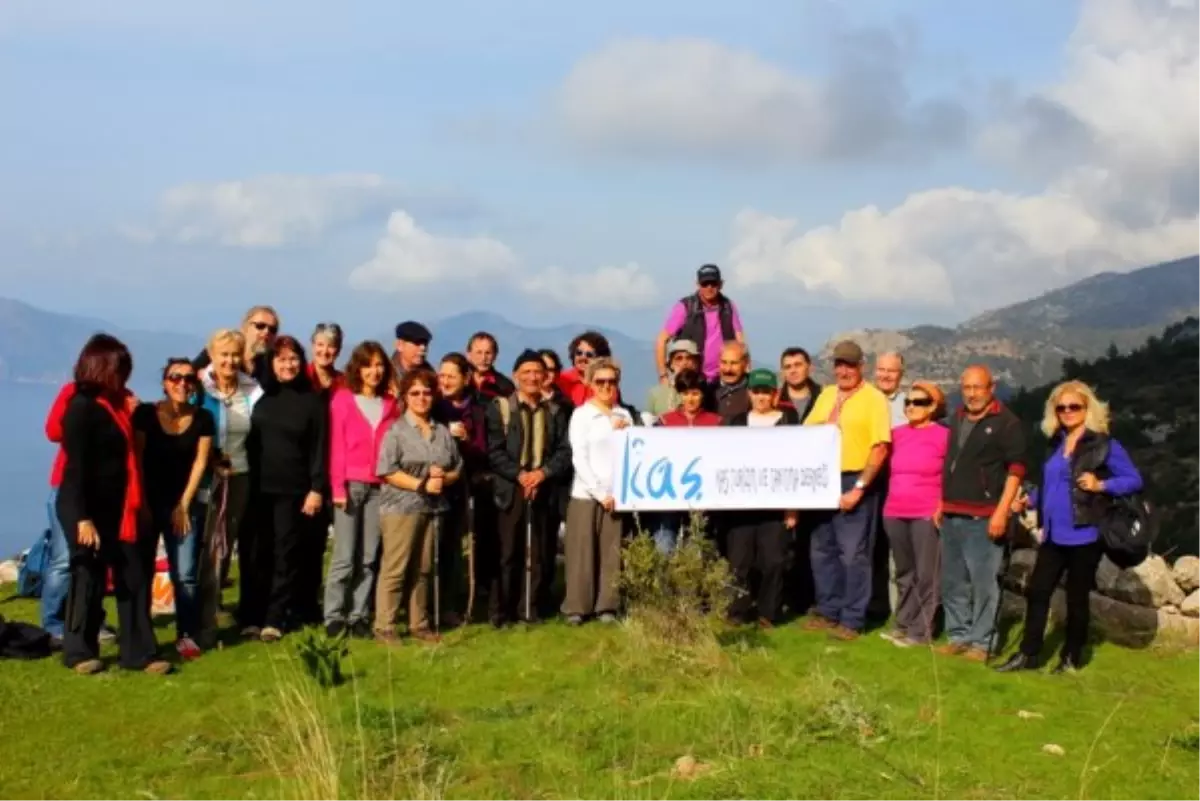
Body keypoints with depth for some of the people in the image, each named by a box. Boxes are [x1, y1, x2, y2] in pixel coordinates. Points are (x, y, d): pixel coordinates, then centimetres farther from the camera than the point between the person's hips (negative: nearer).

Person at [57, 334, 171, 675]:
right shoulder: (82, 406, -15)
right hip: (89, 509, -8)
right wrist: (82, 517, -23)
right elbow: (76, 467, -20)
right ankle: (79, 652, 18)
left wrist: (130, 414, 10)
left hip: (119, 508, 8)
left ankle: (139, 652, 11)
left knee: (134, 578, 6)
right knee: (89, 579, 3)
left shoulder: (114, 404, 11)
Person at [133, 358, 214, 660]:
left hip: (185, 504, 0)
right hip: (149, 501, 0)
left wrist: (184, 504, -3)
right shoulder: (145, 414, -4)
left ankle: (187, 635, 0)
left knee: (186, 574, -6)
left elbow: (200, 462, 0)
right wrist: (141, 504, -6)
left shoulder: (203, 418, 0)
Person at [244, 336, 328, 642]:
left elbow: (319, 448, 1)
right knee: (256, 554, 2)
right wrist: (246, 481, -4)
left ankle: (275, 619, 7)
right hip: (258, 487, 1)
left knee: (286, 554, 2)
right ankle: (251, 617, 10)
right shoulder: (261, 396, 7)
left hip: (294, 489, -1)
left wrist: (316, 488, -7)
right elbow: (248, 440, 5)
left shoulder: (312, 400, 4)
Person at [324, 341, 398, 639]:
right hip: (350, 484, -3)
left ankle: (359, 616, 8)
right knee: (344, 557, -5)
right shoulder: (343, 398, 3)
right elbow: (336, 445, -1)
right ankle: (334, 616, 1)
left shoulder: (391, 403, 12)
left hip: (380, 487, 3)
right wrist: (337, 486, -8)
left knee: (368, 558, 3)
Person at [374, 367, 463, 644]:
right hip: (401, 507, -5)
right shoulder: (396, 430, -3)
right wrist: (421, 484, -16)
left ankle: (419, 624, 18)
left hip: (432, 507, 5)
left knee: (422, 569, 11)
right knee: (394, 569, -5)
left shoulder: (443, 432, 12)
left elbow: (458, 468, 13)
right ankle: (384, 627, 0)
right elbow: (387, 471, -11)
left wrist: (443, 478, -9)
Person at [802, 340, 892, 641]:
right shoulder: (825, 395, 12)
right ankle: (828, 612, 23)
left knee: (853, 553, -2)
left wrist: (859, 488, -17)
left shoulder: (874, 398, -7)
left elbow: (880, 448, -13)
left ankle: (852, 620, 6)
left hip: (855, 482, -6)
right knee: (822, 550, 12)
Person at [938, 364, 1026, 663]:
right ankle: (958, 635, 19)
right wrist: (941, 504, 18)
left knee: (983, 582, -5)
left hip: (983, 516, -7)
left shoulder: (1006, 422, -5)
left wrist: (1001, 511, -17)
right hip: (952, 515, 7)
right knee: (952, 581, 10)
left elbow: (1016, 468, -10)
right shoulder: (957, 419, 17)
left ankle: (980, 641, 2)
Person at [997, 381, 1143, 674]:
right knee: (1037, 591, 6)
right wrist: (1028, 501, 7)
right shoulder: (1056, 444, 12)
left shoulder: (1105, 444, -7)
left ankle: (1071, 658, 19)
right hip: (1054, 535, 6)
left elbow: (1134, 480, -9)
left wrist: (1100, 486, -23)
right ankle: (1028, 654, 14)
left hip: (1084, 535, -6)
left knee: (1076, 597, 5)